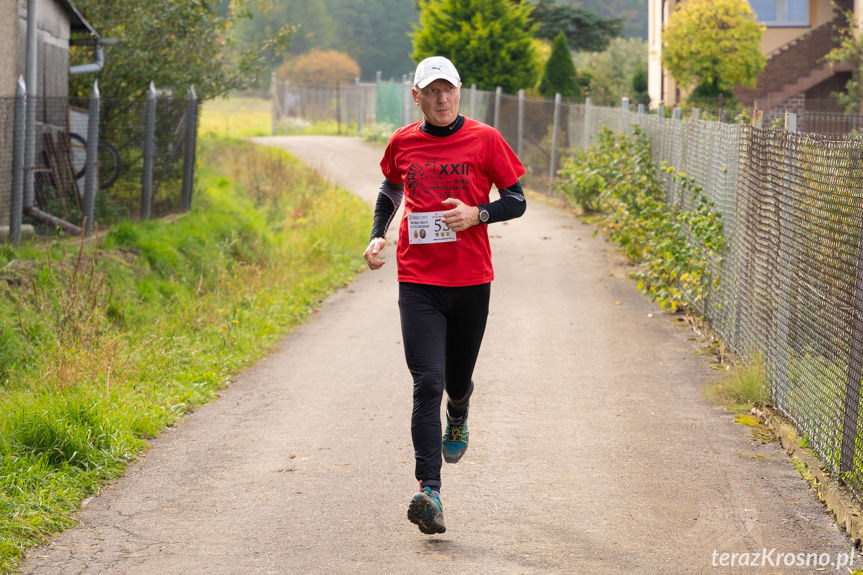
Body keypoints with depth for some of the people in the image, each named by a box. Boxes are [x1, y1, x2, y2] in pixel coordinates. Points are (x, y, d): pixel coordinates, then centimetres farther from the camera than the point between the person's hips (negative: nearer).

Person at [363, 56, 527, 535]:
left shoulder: (484, 140, 0)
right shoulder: (403, 143, 6)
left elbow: (516, 201, 4)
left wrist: (477, 214, -15)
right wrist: (377, 236, 9)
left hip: (471, 281, 0)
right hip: (418, 283, 0)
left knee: (457, 381, 13)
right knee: (427, 384, -13)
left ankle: (458, 417, 52)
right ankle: (429, 491, -17)